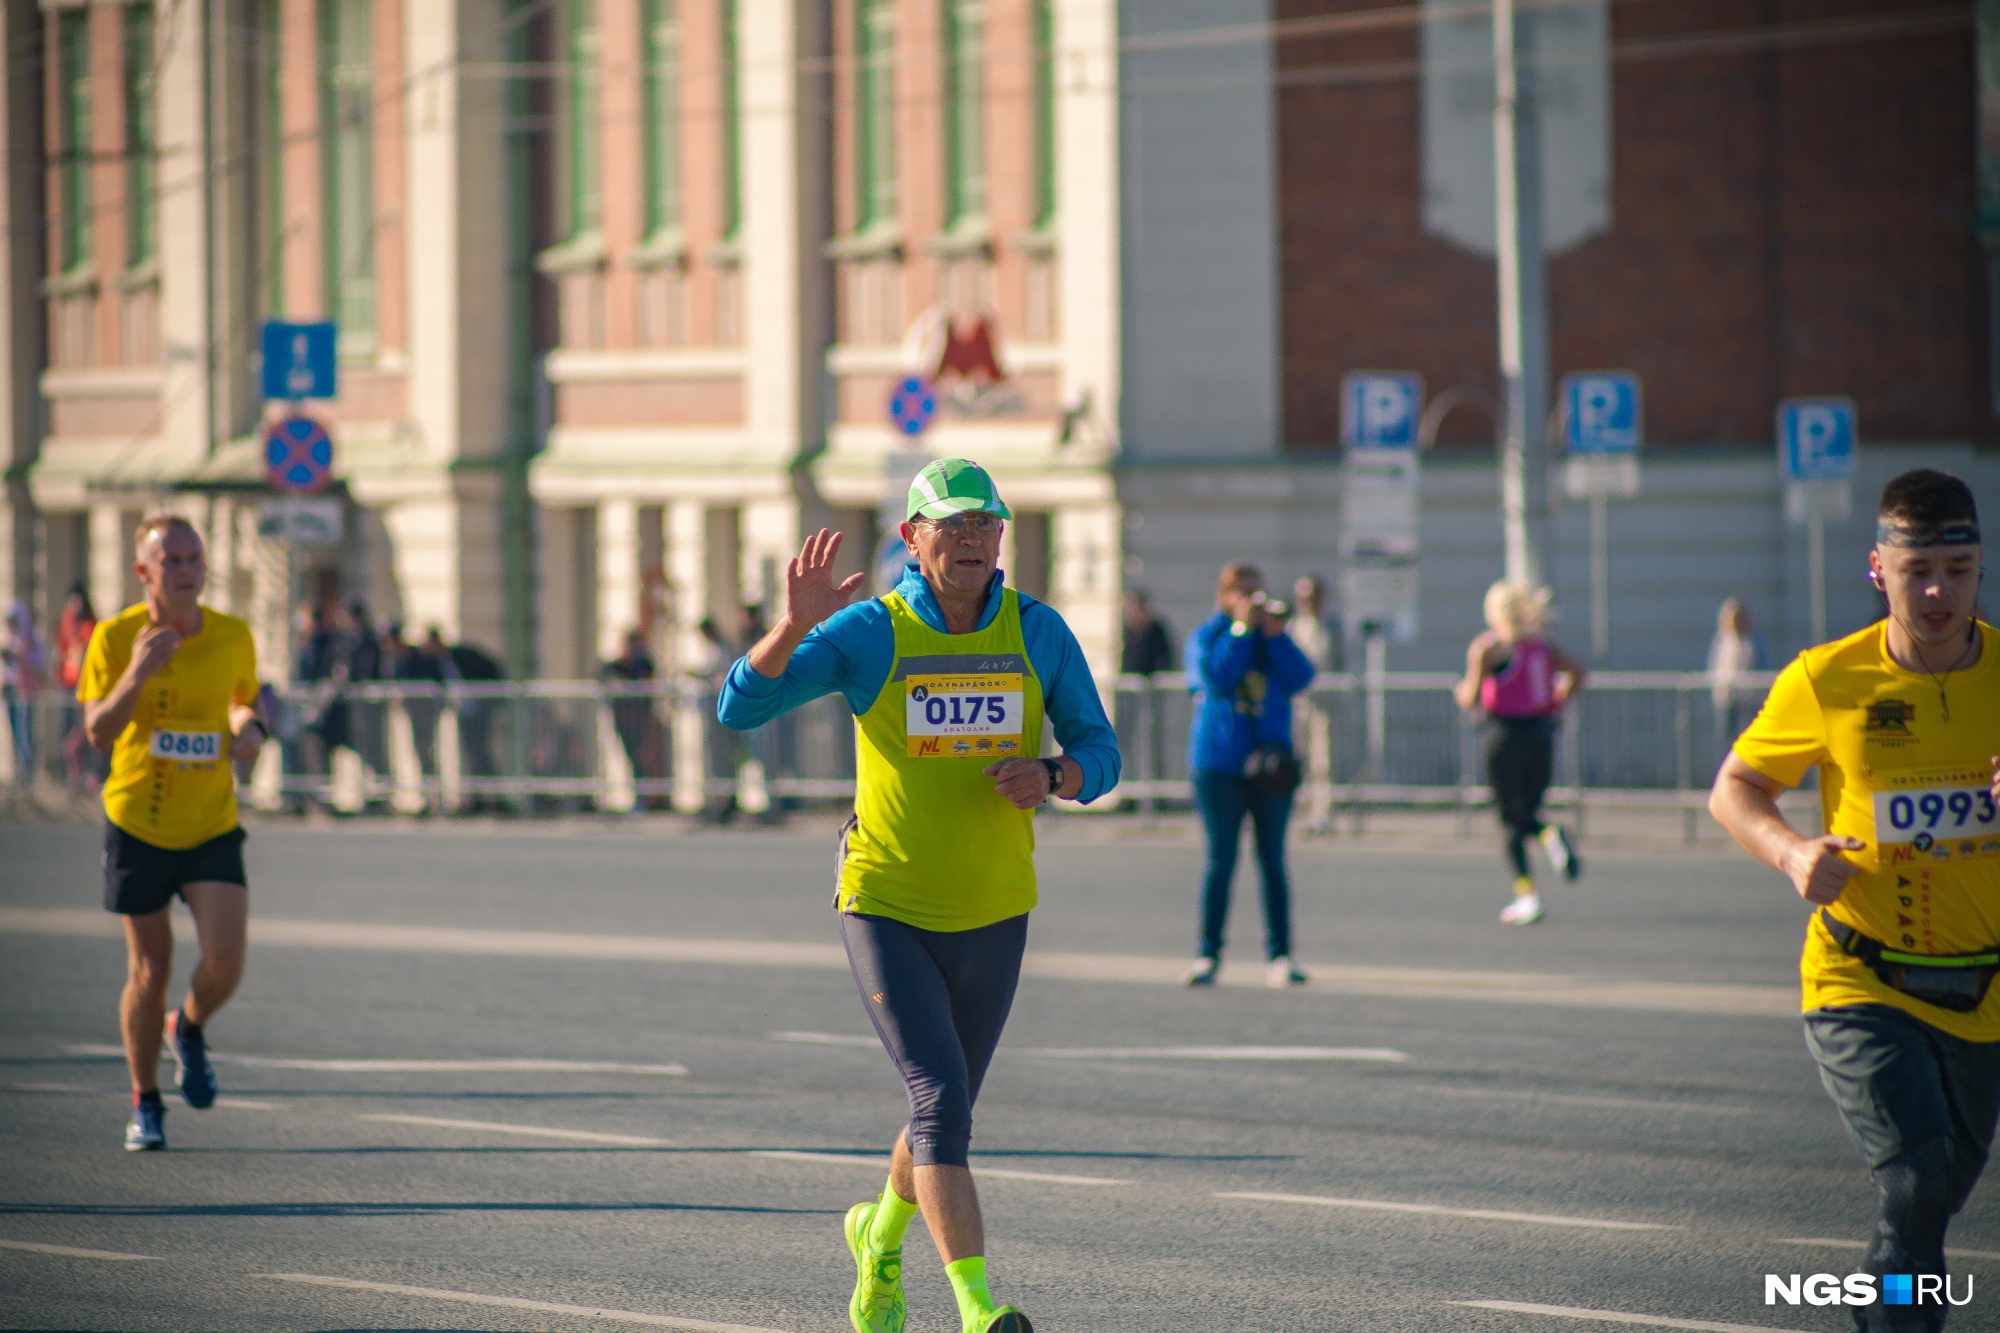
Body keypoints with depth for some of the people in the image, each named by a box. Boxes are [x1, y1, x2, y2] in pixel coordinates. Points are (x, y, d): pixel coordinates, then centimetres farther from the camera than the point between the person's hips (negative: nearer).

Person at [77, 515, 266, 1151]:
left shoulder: (234, 637, -1)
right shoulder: (116, 636, -9)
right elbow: (98, 731, -15)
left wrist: (250, 730, -6)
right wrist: (136, 675, -31)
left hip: (213, 826, 1)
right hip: (137, 825, -1)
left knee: (225, 962, -14)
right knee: (149, 970, 4)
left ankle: (189, 1030, 22)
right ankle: (145, 1104, 24)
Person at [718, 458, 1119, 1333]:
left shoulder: (1037, 631, -1)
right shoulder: (868, 633, -10)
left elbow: (1099, 756, 3)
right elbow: (741, 707, -18)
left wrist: (1050, 777, -20)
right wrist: (797, 623, -35)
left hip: (992, 915, 4)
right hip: (884, 908, -4)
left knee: (947, 1111, 17)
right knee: (939, 1096, -19)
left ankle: (881, 1236, 47)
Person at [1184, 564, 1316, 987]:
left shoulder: (1273, 636, 12)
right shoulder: (1207, 636, 4)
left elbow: (1300, 678, -3)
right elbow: (1216, 677, -14)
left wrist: (1275, 634, -10)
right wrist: (1242, 629, -12)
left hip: (1270, 761, 2)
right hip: (1219, 765, -2)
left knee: (1272, 861, 2)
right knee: (1220, 859, -2)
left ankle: (1279, 955, 4)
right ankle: (1208, 954, 3)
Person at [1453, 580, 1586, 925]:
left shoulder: (1486, 647, -6)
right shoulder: (1544, 643, 9)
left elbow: (1471, 698, -9)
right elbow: (1578, 672, 4)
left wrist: (1461, 692, 13)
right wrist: (1556, 702, 15)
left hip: (1505, 733, -4)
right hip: (1541, 733, 4)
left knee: (1510, 818, 2)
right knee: (1527, 814, 17)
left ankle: (1527, 894, -7)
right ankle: (1552, 836, -18)